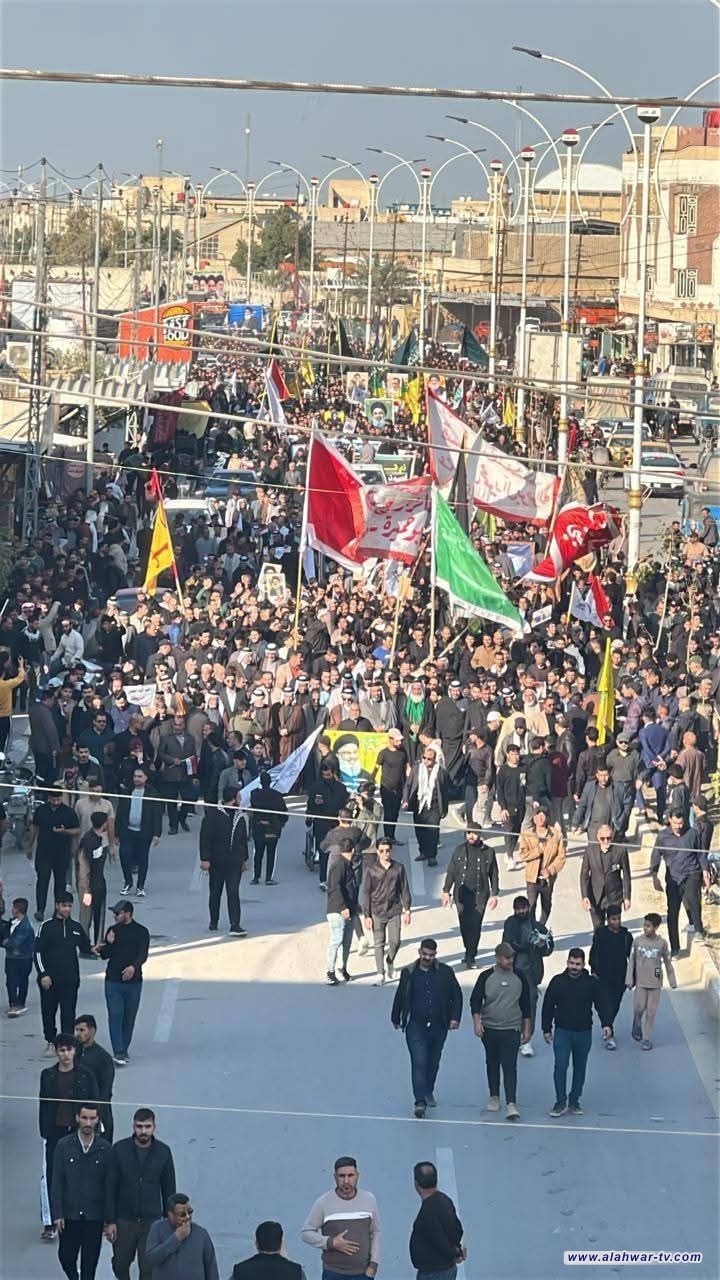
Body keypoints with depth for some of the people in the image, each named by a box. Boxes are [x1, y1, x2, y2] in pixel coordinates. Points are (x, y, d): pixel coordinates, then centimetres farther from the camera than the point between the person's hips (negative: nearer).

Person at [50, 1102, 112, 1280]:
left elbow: (109, 1185, -1)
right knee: (66, 1257, 7)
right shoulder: (64, 1146, -5)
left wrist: (109, 1218, -3)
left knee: (90, 1262, 5)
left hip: (94, 1216, 0)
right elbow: (57, 1183, -2)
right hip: (69, 1215, 0)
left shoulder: (105, 1148, -4)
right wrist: (57, 1214, -6)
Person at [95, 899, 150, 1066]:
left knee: (129, 1018, 6)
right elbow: (105, 955, 10)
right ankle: (118, 1053, -14)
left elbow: (143, 954, -11)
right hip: (113, 981, 1)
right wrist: (109, 944, -10)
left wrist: (133, 967, -29)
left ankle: (123, 1051, 18)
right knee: (115, 1016, -9)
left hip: (133, 981, -1)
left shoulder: (141, 932, 0)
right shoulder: (113, 930, 9)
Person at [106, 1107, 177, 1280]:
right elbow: (111, 1187, -4)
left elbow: (169, 1190, 4)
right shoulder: (120, 1149, -7)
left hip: (152, 1221, 0)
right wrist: (110, 1221, -6)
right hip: (124, 1220, 0)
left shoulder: (163, 1152, -4)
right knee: (120, 1264, 13)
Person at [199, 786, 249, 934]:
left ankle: (235, 925, -10)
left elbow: (243, 839, 18)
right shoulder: (212, 815, -9)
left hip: (234, 862, 3)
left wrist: (244, 858, 20)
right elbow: (205, 838, -10)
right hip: (216, 862, -3)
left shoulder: (239, 817, 8)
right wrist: (205, 859, -14)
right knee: (215, 892, 10)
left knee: (234, 893, -6)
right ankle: (213, 921, 26)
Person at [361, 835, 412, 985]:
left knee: (395, 942, -4)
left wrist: (407, 910, 7)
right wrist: (367, 915, -4)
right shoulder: (370, 869, -4)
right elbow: (365, 893, -1)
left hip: (394, 911, 1)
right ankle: (380, 975, 11)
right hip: (377, 912, -1)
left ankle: (390, 961, 28)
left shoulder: (398, 868, 1)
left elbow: (404, 890, 9)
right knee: (379, 943, 2)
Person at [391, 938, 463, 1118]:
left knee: (433, 1062, 15)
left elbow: (456, 995, 7)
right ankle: (420, 1101, -19)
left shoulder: (445, 972, 1)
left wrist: (455, 1018, -2)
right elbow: (400, 996, 11)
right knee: (419, 1062, -14)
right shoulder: (409, 973, 0)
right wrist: (396, 1019, 18)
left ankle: (428, 1092, 36)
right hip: (416, 1026, -2)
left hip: (438, 1027, 2)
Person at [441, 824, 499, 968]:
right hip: (461, 894, 2)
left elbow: (494, 875, 6)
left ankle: (470, 956, 1)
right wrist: (446, 891, 4)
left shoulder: (488, 852, 2)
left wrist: (494, 895, 1)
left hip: (480, 895, -2)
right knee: (464, 925, 3)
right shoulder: (460, 850, 6)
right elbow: (451, 872, 9)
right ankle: (470, 952, 20)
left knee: (475, 925, -6)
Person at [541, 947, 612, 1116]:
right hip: (562, 1031, -1)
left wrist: (606, 1024, -15)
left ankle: (574, 1101, 21)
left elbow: (601, 1005, -1)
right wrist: (546, 1029, 3)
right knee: (560, 1066, -10)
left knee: (580, 1068, 10)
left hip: (584, 1033, 1)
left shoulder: (592, 983, -3)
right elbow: (548, 1006, 3)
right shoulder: (557, 981, -3)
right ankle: (561, 1102, -5)